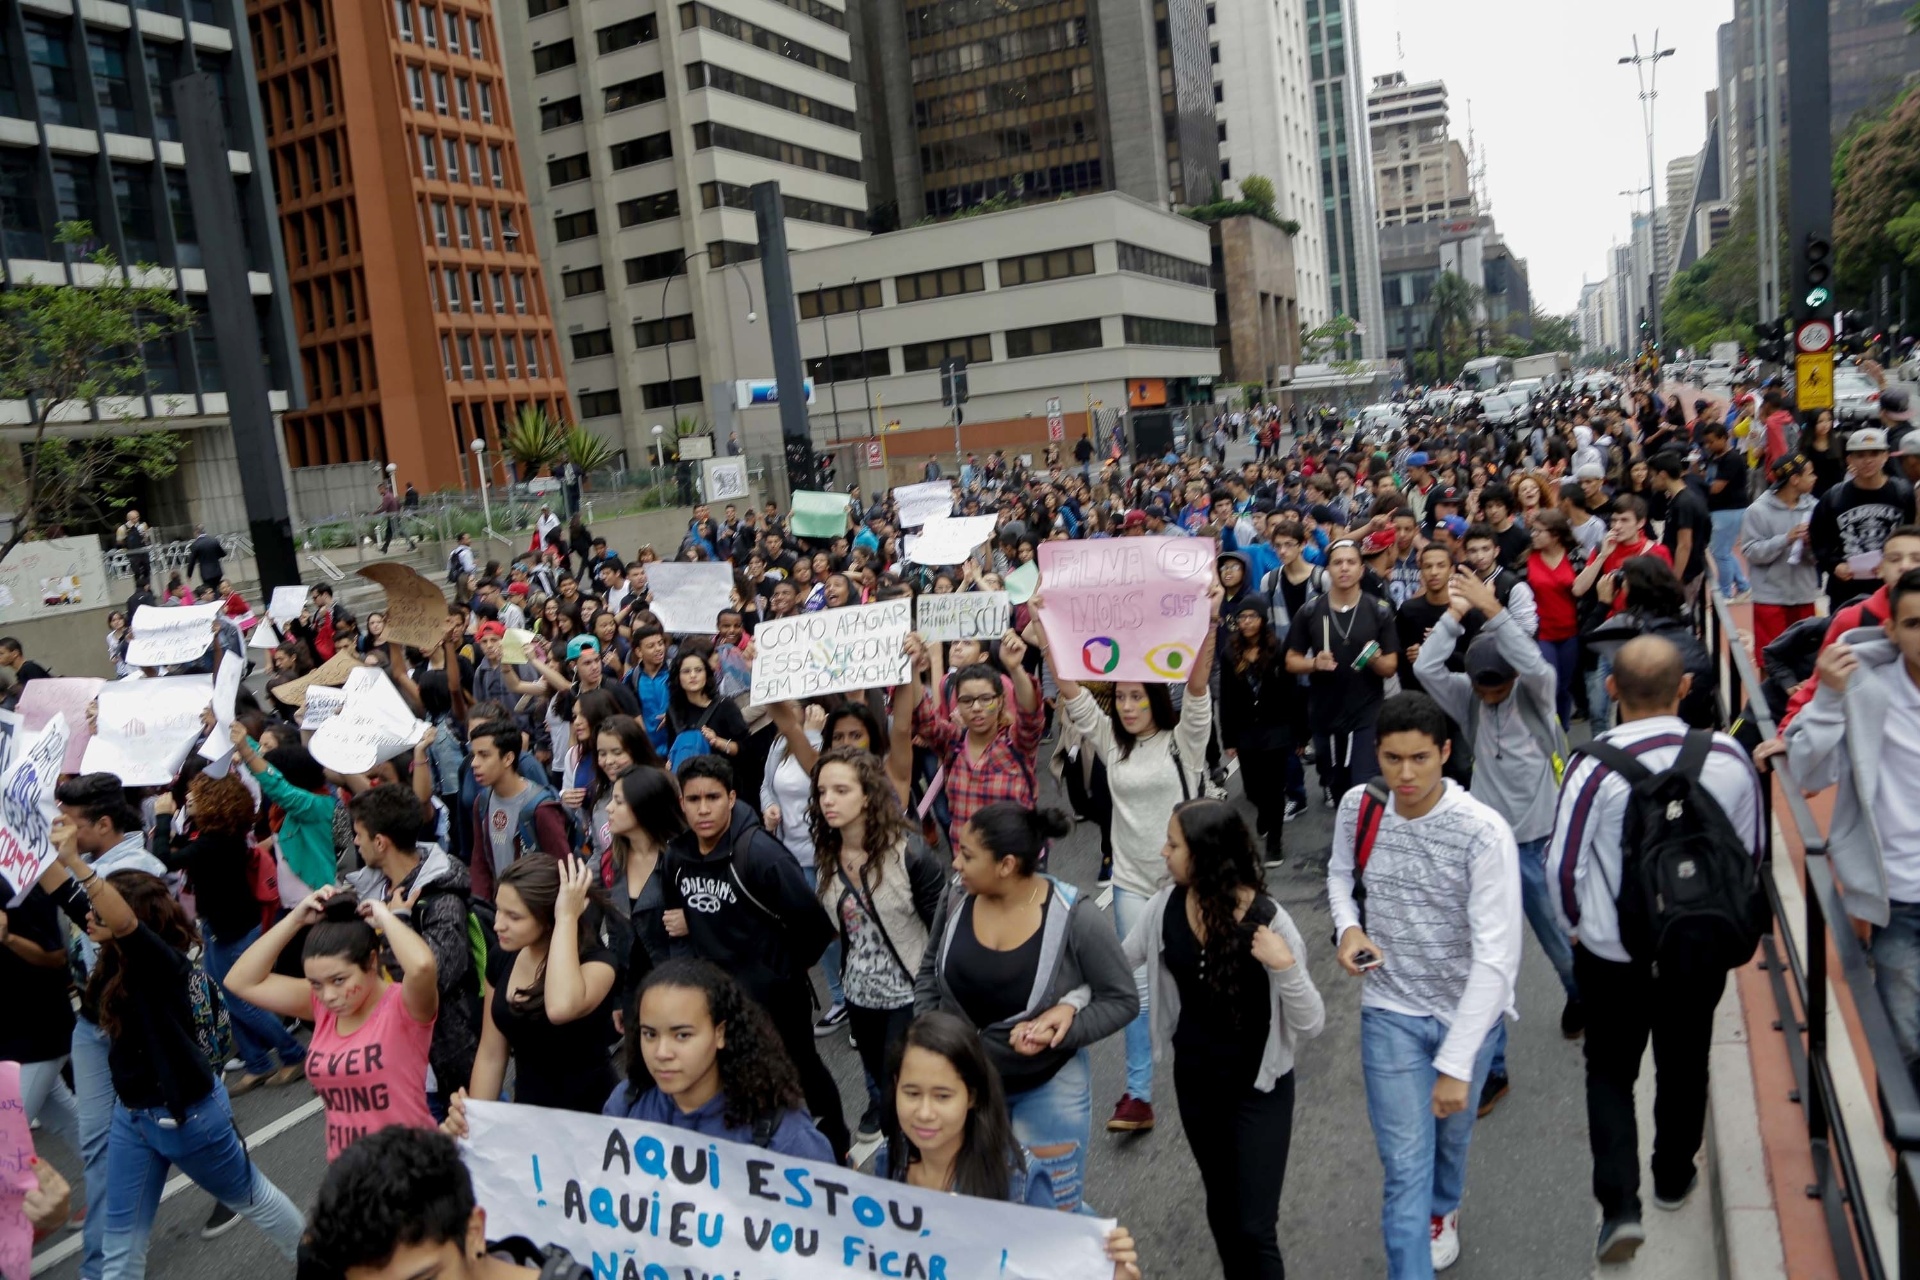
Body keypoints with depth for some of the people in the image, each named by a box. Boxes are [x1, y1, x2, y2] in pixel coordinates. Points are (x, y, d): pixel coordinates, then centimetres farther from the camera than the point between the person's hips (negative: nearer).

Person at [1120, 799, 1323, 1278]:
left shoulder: (1267, 919, -25)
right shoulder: (1166, 905, -13)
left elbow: (1311, 1025, -20)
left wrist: (1284, 966, -37)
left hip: (1258, 1091, -4)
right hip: (1194, 1080, 5)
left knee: (1254, 1227, 1)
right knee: (1220, 1206, 23)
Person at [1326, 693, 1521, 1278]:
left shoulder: (1485, 833, -26)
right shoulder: (1359, 807, -13)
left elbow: (1497, 959, -27)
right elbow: (1340, 872, 10)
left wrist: (1455, 1065, -29)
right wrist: (1347, 926, -12)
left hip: (1467, 1009, -1)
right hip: (1390, 1008, 1)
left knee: (1451, 1131, 25)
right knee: (1404, 1161, -2)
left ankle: (1442, 1209, 56)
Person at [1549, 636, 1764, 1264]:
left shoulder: (1594, 766, -23)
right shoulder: (1729, 759, -13)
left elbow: (1563, 863, -16)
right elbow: (1752, 853, 1)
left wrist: (1577, 925, 4)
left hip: (1611, 954, -3)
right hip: (1702, 951, 3)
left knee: (1610, 1072, 15)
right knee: (1684, 1066, 24)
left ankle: (1619, 1205, 5)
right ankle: (1674, 1178, 44)